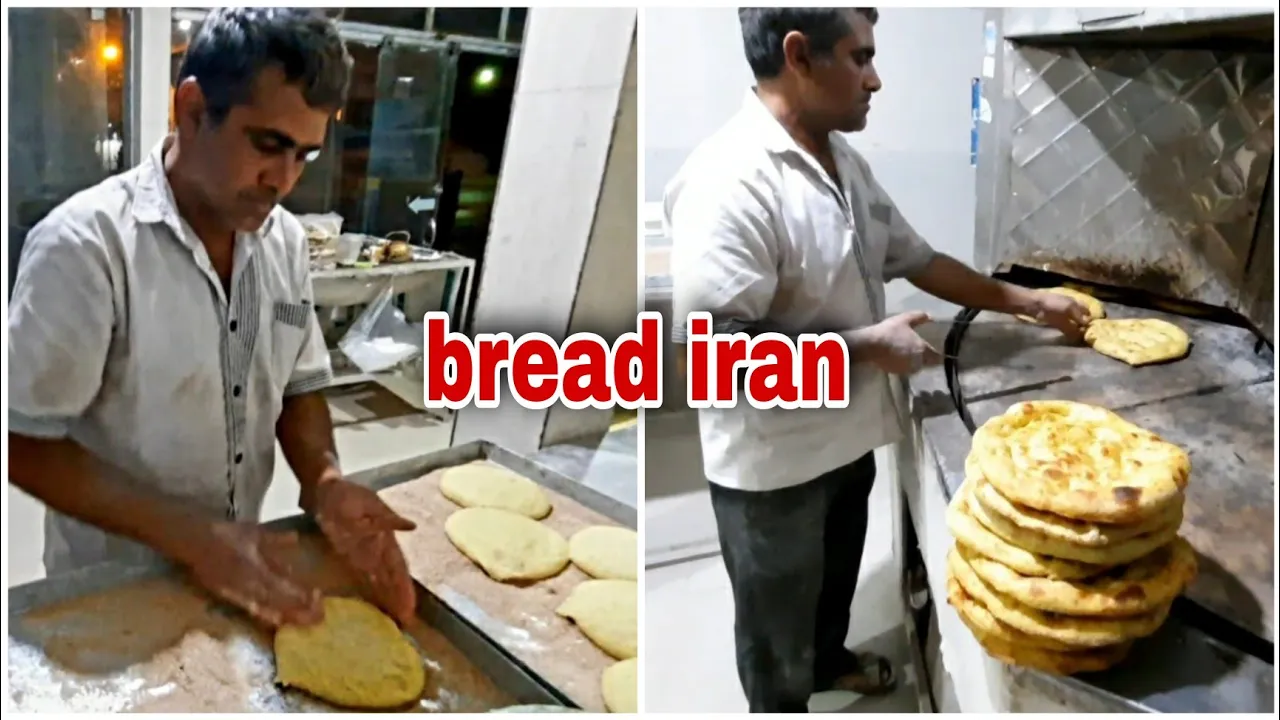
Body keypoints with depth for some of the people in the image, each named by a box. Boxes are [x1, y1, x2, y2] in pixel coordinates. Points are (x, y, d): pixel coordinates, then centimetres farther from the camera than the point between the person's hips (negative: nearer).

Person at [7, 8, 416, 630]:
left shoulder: (285, 240, -5)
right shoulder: (84, 244, -22)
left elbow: (299, 385, 3)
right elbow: (25, 442, -19)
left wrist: (325, 484, -16)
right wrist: (190, 537, -27)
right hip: (113, 585, -5)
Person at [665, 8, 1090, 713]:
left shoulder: (843, 160, 1)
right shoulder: (728, 182, -29)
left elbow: (915, 258, 13)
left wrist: (1025, 301, 11)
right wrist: (867, 346, -24)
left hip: (846, 434, 9)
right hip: (772, 463, -9)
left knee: (835, 577, 31)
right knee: (777, 612, 16)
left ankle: (828, 660, 57)